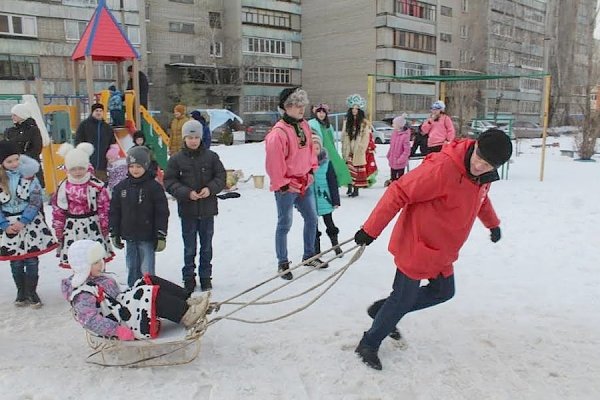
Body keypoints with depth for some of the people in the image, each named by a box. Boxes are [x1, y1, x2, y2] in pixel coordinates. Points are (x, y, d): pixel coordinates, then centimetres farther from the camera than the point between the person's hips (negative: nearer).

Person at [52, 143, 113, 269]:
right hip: (72, 228, 2)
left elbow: (104, 207, -3)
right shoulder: (63, 187, -1)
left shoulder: (97, 185, -8)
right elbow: (58, 210, 5)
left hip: (92, 227, -2)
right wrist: (58, 230, 7)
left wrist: (105, 227, -1)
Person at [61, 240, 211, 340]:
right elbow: (90, 320, -28)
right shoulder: (82, 295, -17)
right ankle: (186, 315, -20)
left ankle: (187, 301, -9)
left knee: (150, 281, -5)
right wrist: (118, 330, -32)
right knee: (154, 296, -26)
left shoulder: (98, 278, 14)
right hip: (125, 323, -10)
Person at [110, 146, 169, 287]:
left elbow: (162, 213, -8)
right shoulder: (121, 187, 4)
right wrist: (114, 234, 9)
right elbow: (114, 211, 10)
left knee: (147, 270, -2)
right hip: (129, 237, 5)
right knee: (132, 269, 15)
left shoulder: (154, 187, -8)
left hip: (147, 238, -4)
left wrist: (161, 236, -9)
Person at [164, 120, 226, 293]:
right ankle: (189, 278, 23)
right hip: (187, 210, -1)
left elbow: (221, 176, 2)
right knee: (189, 247, 9)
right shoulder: (176, 159, -3)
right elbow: (169, 182, -4)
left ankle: (205, 277, 26)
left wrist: (211, 188, -16)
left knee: (207, 246, 12)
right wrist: (187, 193, -18)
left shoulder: (211, 156, 0)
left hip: (207, 208, 1)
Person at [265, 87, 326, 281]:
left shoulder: (304, 126, 4)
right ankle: (283, 263, 19)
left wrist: (311, 171, 10)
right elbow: (274, 163, -20)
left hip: (304, 183, 8)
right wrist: (282, 184, -14)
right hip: (286, 187, -8)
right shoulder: (278, 133, -20)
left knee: (311, 219, 17)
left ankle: (309, 255, 34)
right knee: (285, 224, 4)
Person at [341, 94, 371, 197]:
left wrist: (359, 150, -10)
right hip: (348, 151, 3)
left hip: (358, 152, -3)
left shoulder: (364, 123, -2)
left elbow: (365, 138, -4)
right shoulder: (347, 121, 10)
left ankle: (356, 189, 9)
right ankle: (349, 188, 7)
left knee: (357, 170, 2)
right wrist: (344, 150, 2)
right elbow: (343, 137, 10)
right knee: (348, 170, -1)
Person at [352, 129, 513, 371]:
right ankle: (369, 344, 21)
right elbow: (399, 192, -28)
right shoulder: (443, 168, -29)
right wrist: (371, 230, -26)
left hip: (442, 250, 9)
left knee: (444, 292, 16)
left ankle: (384, 311, 29)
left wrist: (492, 223, 37)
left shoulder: (484, 176, -1)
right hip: (416, 244, -9)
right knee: (404, 298, 0)